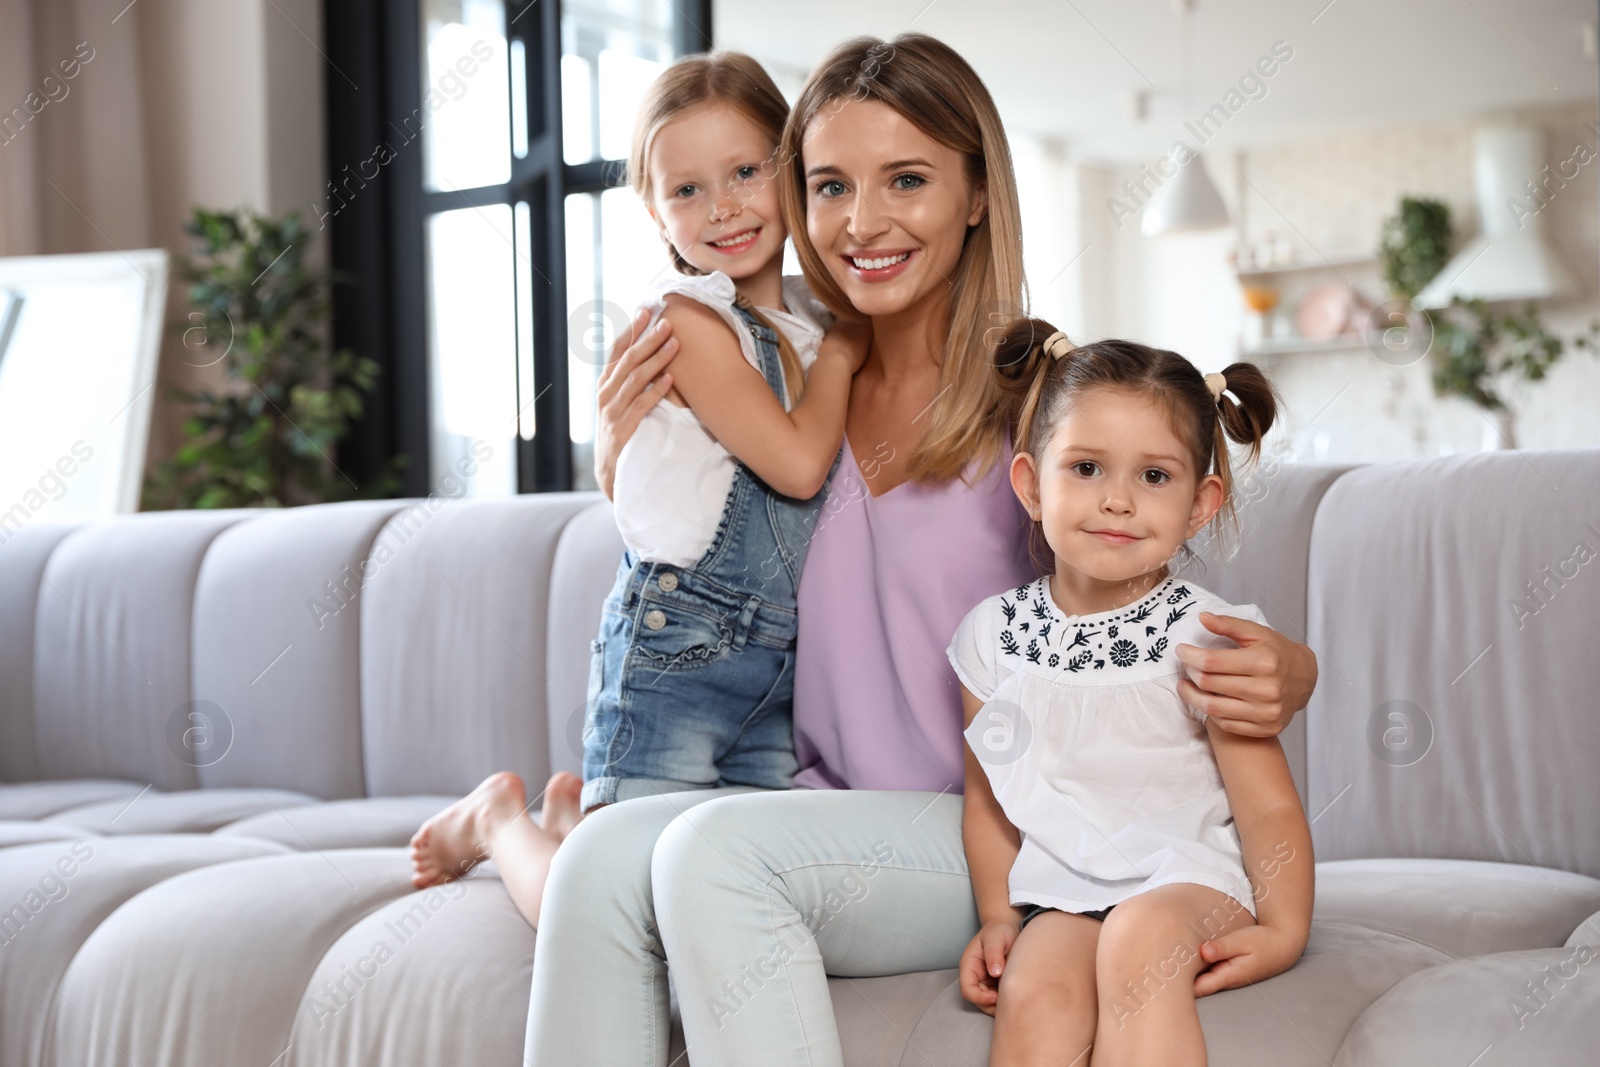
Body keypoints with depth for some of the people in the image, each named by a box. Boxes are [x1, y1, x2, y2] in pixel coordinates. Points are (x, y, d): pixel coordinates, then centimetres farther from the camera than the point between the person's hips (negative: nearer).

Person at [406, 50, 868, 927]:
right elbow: (797, 463, -17)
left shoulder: (812, 322, 10)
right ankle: (497, 818, 24)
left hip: (781, 662, 7)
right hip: (673, 654, -7)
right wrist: (842, 350, -3)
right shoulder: (686, 319, -12)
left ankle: (579, 806, 31)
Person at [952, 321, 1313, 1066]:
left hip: (1189, 874, -2)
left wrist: (1282, 931, -14)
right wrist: (997, 918, 5)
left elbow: (1267, 806, -5)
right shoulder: (994, 635, 5)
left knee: (1140, 935, -35)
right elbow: (987, 796, 14)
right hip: (1061, 892, 3)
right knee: (1033, 997, -29)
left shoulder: (1205, 638, -6)